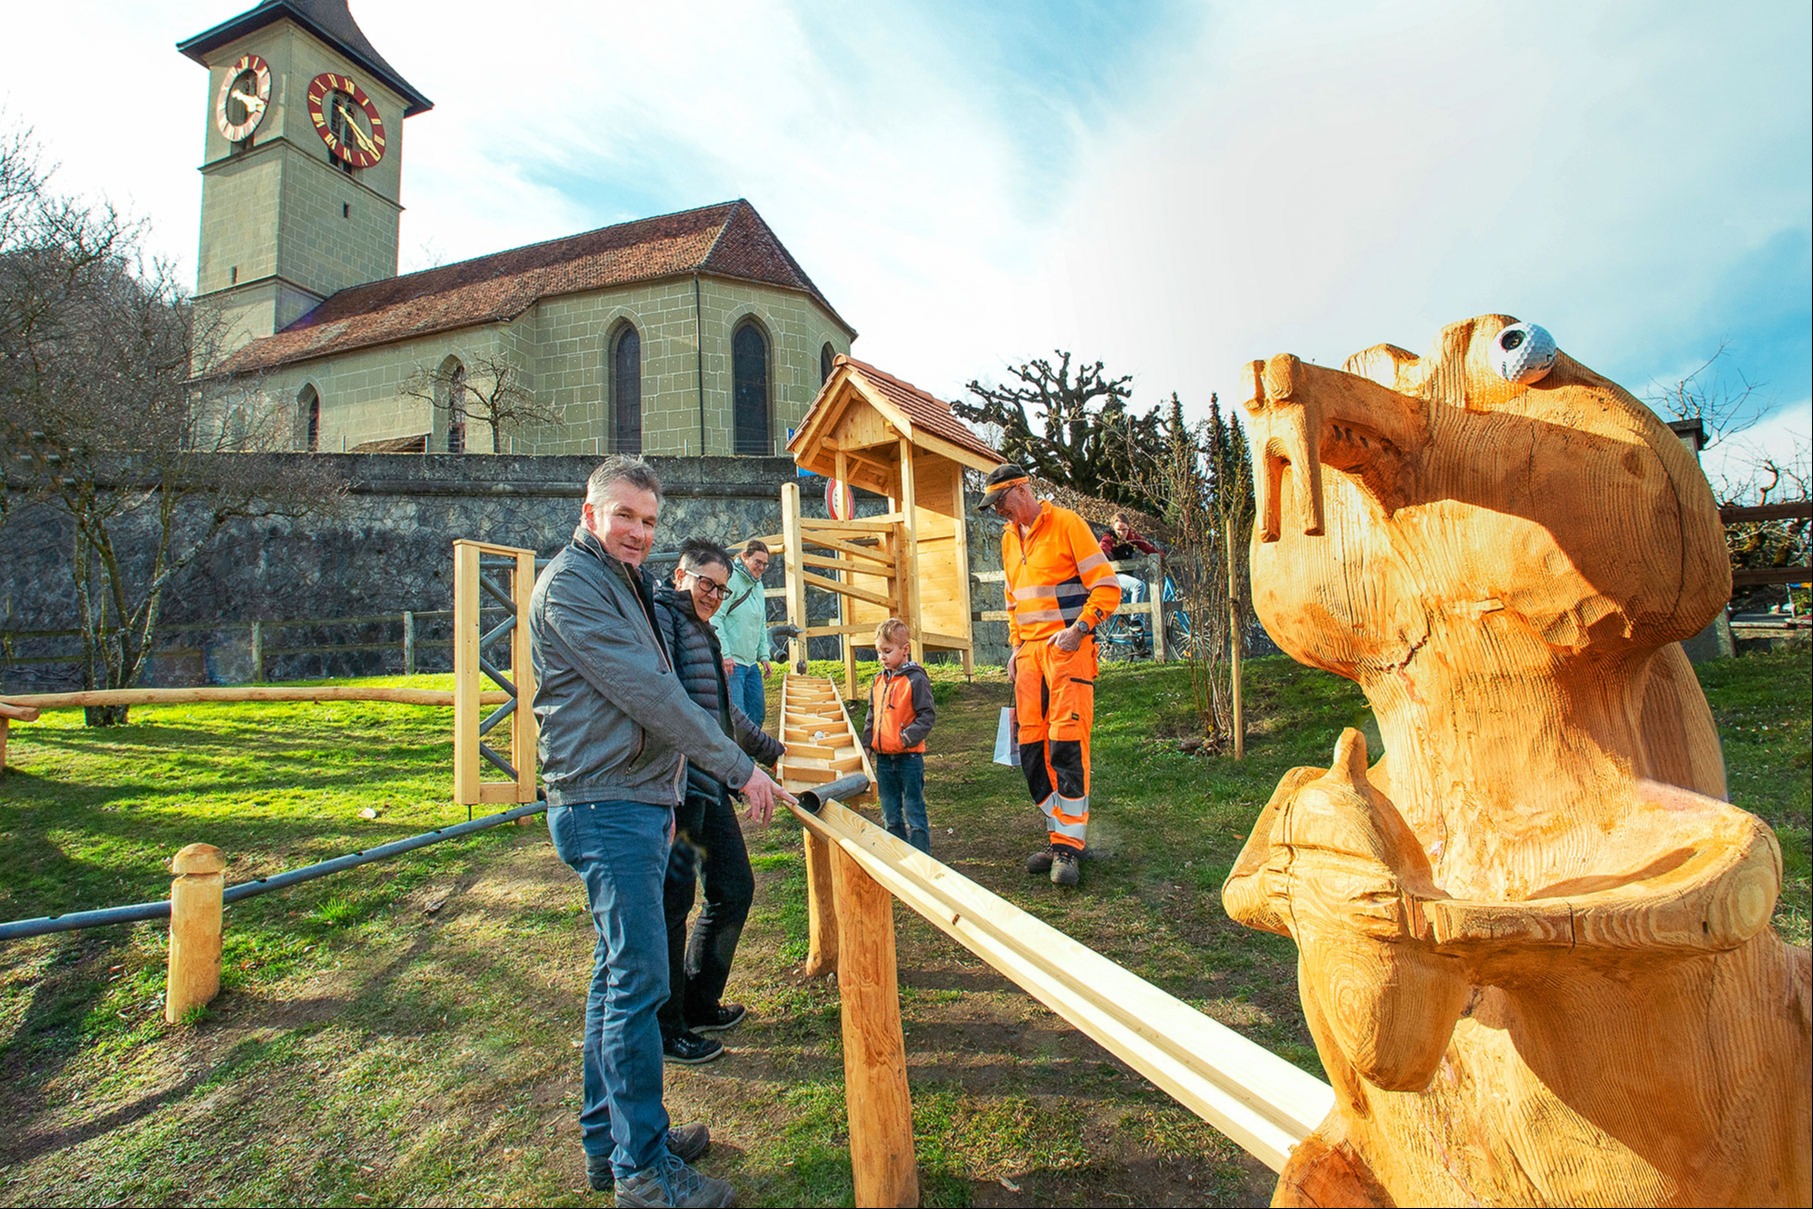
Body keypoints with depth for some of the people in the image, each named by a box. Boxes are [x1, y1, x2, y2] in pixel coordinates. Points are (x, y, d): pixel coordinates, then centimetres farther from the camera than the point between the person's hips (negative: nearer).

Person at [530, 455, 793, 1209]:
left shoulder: (621, 583, 19)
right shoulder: (571, 584, -13)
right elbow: (646, 692, -21)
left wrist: (662, 793, 23)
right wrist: (739, 769, -19)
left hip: (635, 801, 10)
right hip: (607, 808, -10)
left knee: (618, 975, 16)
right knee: (639, 982, -4)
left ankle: (607, 1139, 29)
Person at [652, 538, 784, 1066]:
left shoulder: (703, 631, 23)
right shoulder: (660, 616, -7)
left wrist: (771, 749, 39)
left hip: (711, 785, 10)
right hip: (678, 785, -10)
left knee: (735, 889, 13)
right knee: (672, 903, -1)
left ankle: (700, 1003, 29)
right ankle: (665, 1028, 14)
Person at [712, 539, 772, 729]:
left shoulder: (758, 585, 17)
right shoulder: (731, 580, -11)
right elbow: (715, 619, -18)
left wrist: (763, 655, 15)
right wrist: (725, 654, -22)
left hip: (752, 663, 9)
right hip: (731, 662, -9)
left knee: (758, 714, 13)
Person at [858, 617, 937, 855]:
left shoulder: (916, 679, -10)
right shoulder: (879, 681, 10)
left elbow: (928, 715, -12)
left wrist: (909, 737, -21)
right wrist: (867, 743, 10)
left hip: (909, 755, -7)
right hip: (883, 756, 7)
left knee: (913, 808, 2)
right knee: (890, 811, 14)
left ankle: (920, 854, 11)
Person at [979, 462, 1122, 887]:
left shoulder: (1066, 524, -5)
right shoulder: (1009, 538, 17)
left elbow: (1107, 587, -9)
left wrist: (1078, 629, -19)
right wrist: (1016, 647, 15)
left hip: (1068, 650, -7)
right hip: (1029, 653, 7)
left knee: (1066, 746, -11)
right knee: (1032, 751, 4)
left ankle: (1068, 847, -4)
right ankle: (1059, 835, 16)